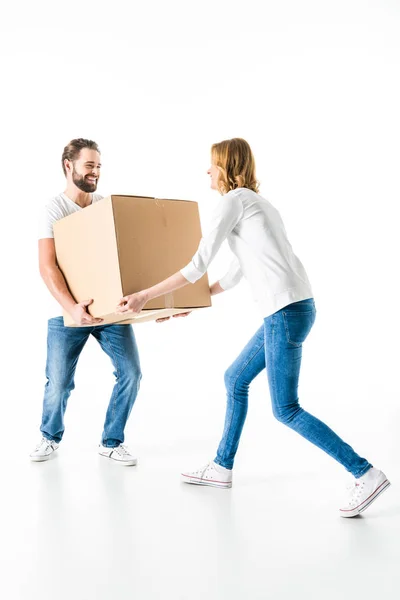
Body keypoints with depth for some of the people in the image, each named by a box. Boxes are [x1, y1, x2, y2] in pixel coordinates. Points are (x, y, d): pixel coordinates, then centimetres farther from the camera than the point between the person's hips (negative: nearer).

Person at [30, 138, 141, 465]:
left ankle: (111, 442, 16)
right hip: (69, 312, -3)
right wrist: (73, 308, -30)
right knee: (59, 383, 1)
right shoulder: (54, 210, -7)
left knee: (131, 372, -4)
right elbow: (47, 267, -16)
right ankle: (50, 436, 32)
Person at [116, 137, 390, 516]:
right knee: (235, 379, 19)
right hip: (289, 310, 10)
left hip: (286, 311, -10)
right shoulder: (256, 202, 23)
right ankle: (222, 467, 29)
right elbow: (236, 273, 27)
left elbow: (198, 266, -9)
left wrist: (144, 296, -2)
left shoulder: (234, 199, -5)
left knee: (285, 410, -5)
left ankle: (365, 474, -3)